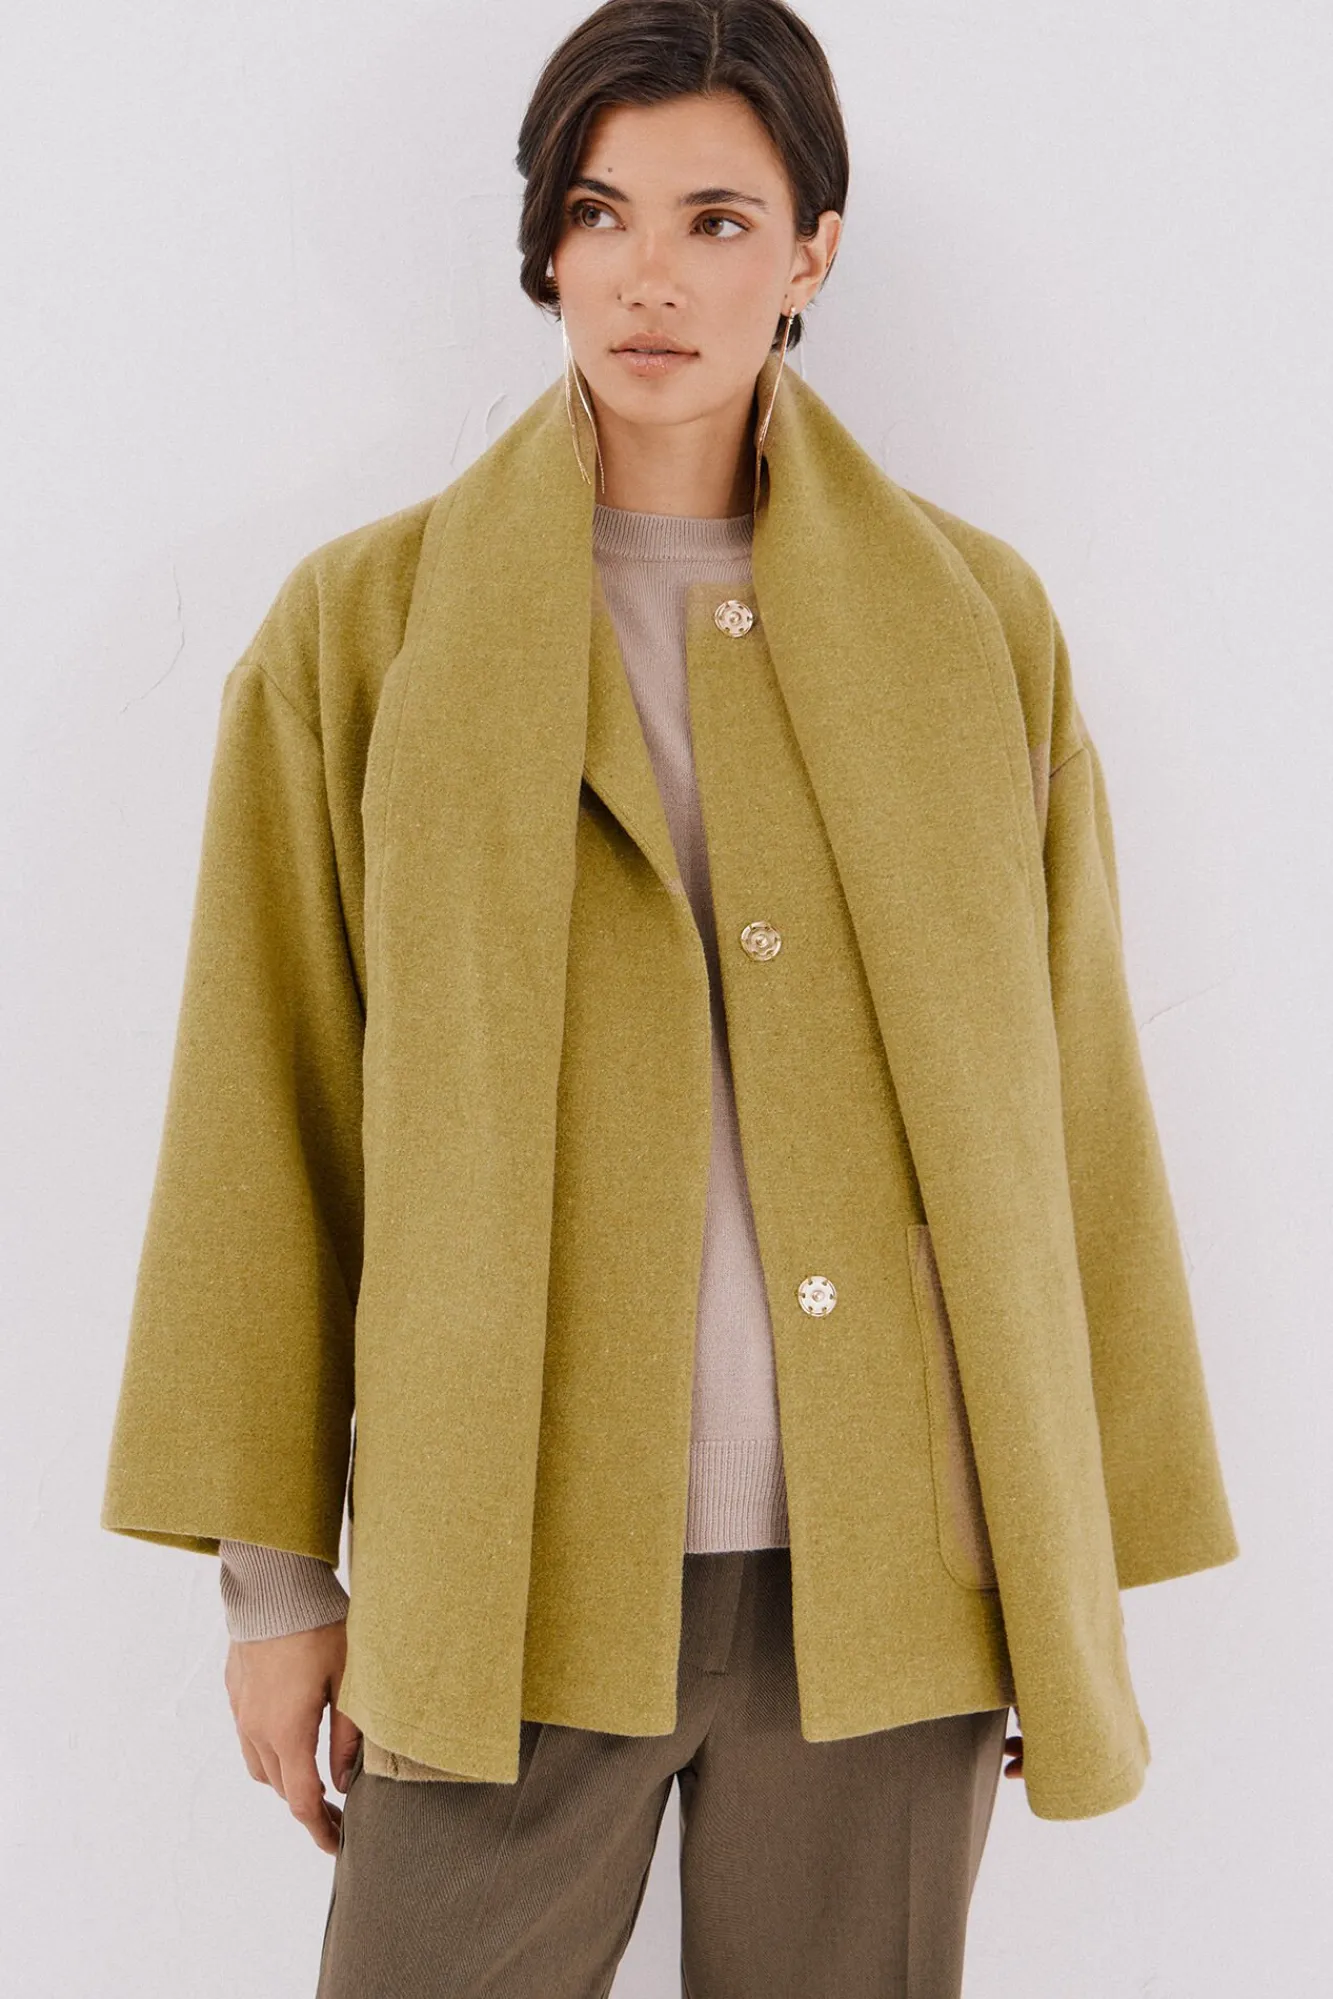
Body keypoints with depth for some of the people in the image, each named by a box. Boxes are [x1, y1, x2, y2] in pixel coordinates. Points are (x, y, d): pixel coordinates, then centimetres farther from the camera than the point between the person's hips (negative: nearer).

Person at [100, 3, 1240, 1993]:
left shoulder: (977, 625, 5)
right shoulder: (368, 625, 3)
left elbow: (1064, 1110, 6)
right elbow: (269, 1121, 3)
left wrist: (1089, 1584, 6)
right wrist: (274, 1574, 2)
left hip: (884, 1589, 1)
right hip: (512, 1581, -1)